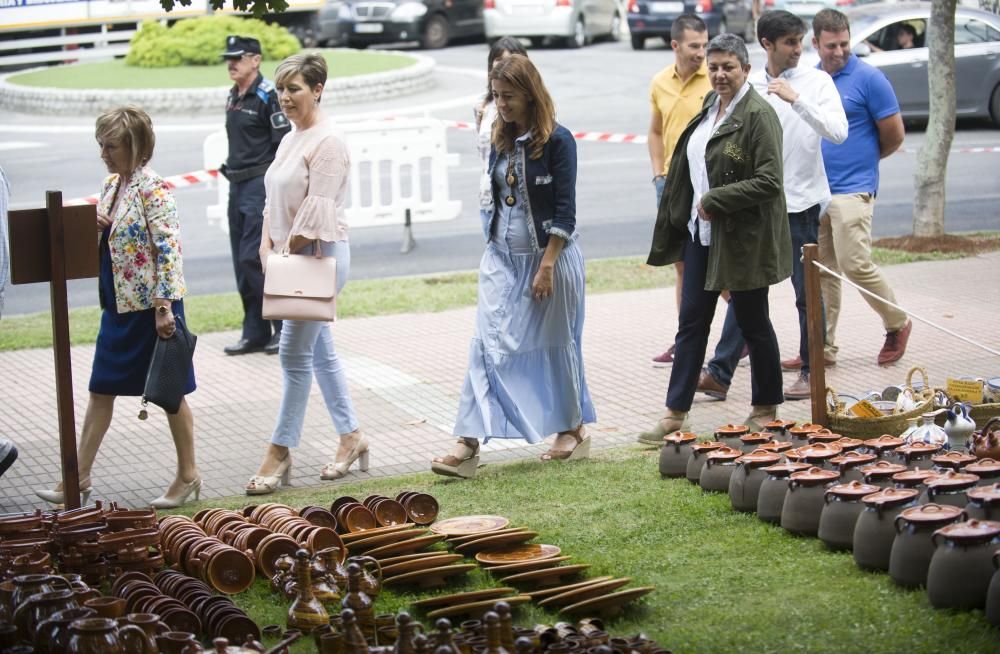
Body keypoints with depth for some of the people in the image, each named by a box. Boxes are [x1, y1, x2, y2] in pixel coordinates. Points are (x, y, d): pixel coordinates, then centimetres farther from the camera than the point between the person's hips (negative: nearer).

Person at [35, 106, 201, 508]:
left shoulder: (153, 189, -15)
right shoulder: (111, 186, 10)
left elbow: (169, 249, -20)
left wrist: (164, 307, -23)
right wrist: (93, 230, -3)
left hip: (152, 306, -8)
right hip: (118, 305, 8)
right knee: (101, 390, 10)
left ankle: (188, 475, 17)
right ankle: (79, 477, 16)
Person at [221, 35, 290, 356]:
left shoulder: (267, 96, -11)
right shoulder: (233, 98, 13)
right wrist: (233, 177, 19)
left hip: (261, 185, -9)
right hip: (237, 186, 9)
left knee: (254, 258, -12)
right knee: (243, 263, 9)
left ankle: (286, 326, -1)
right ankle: (255, 332, 15)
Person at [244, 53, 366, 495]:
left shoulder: (327, 142, -14)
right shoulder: (290, 140, 15)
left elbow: (317, 211, -19)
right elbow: (274, 201, 18)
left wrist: (288, 253, -16)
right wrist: (267, 246, 5)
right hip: (290, 257, 10)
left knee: (295, 354, -8)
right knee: (321, 352, 13)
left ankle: (280, 453, -5)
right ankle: (351, 438, 21)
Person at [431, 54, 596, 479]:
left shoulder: (557, 141, -11)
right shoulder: (501, 142, 6)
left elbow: (564, 212, -14)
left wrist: (546, 267, -17)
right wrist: (492, 248, 12)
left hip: (549, 255, -5)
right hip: (502, 259, 5)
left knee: (555, 345, 8)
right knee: (488, 345, -6)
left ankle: (573, 431, 27)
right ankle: (468, 444, -12)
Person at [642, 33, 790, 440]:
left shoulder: (758, 115, -15)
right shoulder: (710, 107, 10)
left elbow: (768, 181, -21)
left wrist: (714, 201, -18)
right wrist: (683, 216, 14)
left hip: (743, 238, -8)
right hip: (701, 232, 8)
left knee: (752, 323, 6)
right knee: (692, 320, 8)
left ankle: (766, 409, 21)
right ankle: (676, 411, 13)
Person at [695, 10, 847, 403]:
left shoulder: (816, 82, -5)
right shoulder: (750, 86, 5)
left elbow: (838, 132, -18)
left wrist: (796, 99, -26)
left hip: (800, 199, -3)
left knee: (807, 291, 4)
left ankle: (810, 371, 16)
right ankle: (720, 373, 7)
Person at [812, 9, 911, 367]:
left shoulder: (868, 78, -7)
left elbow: (894, 135, -2)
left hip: (851, 189, -6)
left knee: (855, 264, -10)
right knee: (820, 270, 7)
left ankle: (898, 325, 11)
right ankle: (822, 347, 13)